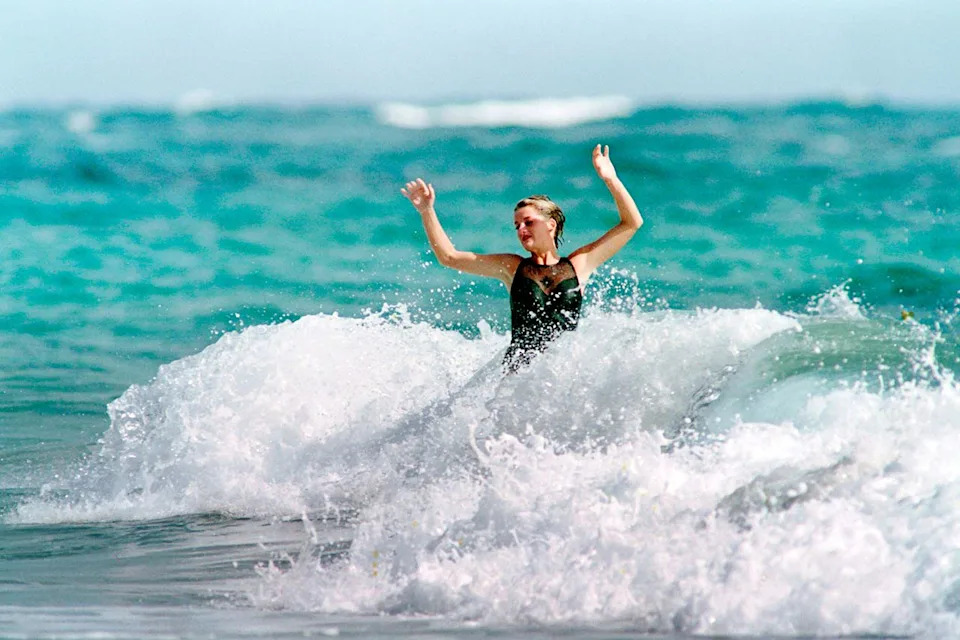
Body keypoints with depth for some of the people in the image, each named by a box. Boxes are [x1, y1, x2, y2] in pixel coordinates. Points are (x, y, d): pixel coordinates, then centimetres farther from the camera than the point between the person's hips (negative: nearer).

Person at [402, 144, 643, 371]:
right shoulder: (512, 267, 17)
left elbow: (632, 223, 13)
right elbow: (449, 257, 19)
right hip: (519, 367, 1)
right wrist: (427, 211, 11)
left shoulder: (578, 264, 13)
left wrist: (610, 179, 4)